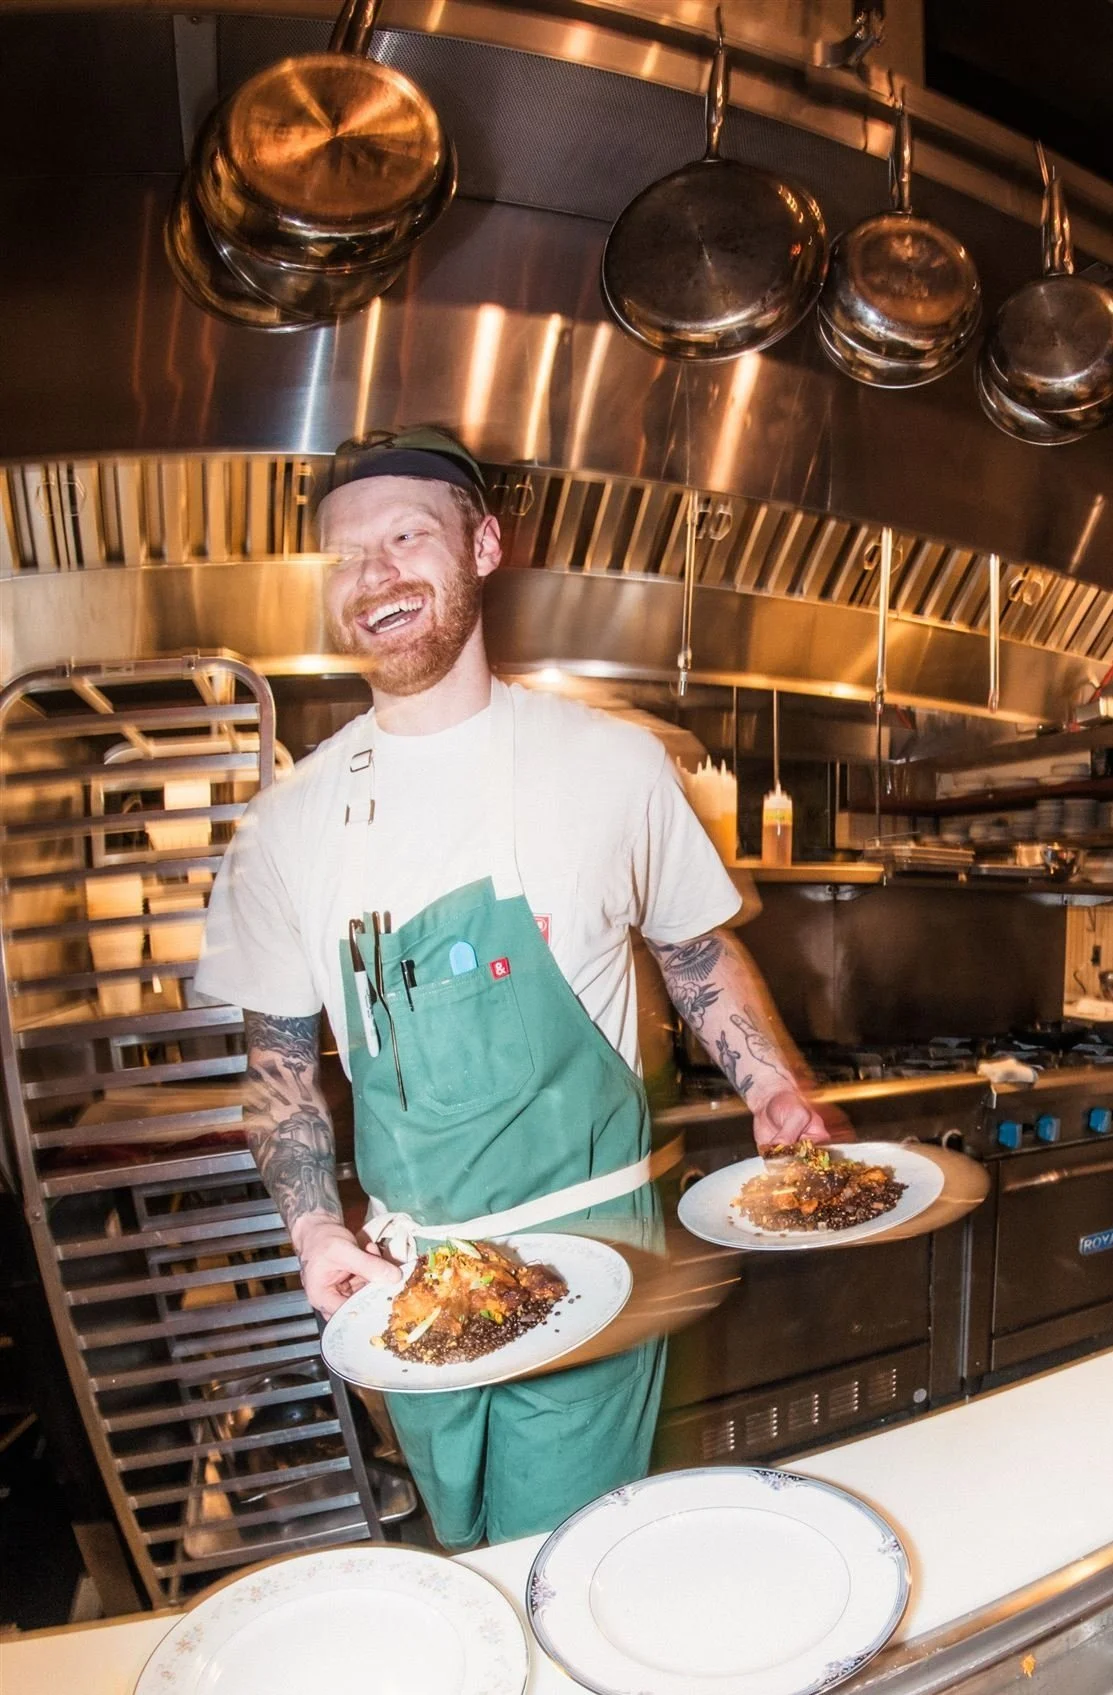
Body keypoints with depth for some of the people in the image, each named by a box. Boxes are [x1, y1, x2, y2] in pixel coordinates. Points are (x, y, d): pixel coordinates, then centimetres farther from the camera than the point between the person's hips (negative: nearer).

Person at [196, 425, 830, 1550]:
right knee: (469, 1557, 24)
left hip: (589, 1246, -2)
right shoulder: (290, 824, -3)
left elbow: (695, 951, 7)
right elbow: (279, 1055, 6)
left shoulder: (609, 761, -7)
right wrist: (315, 1228, -5)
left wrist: (770, 1087, -7)